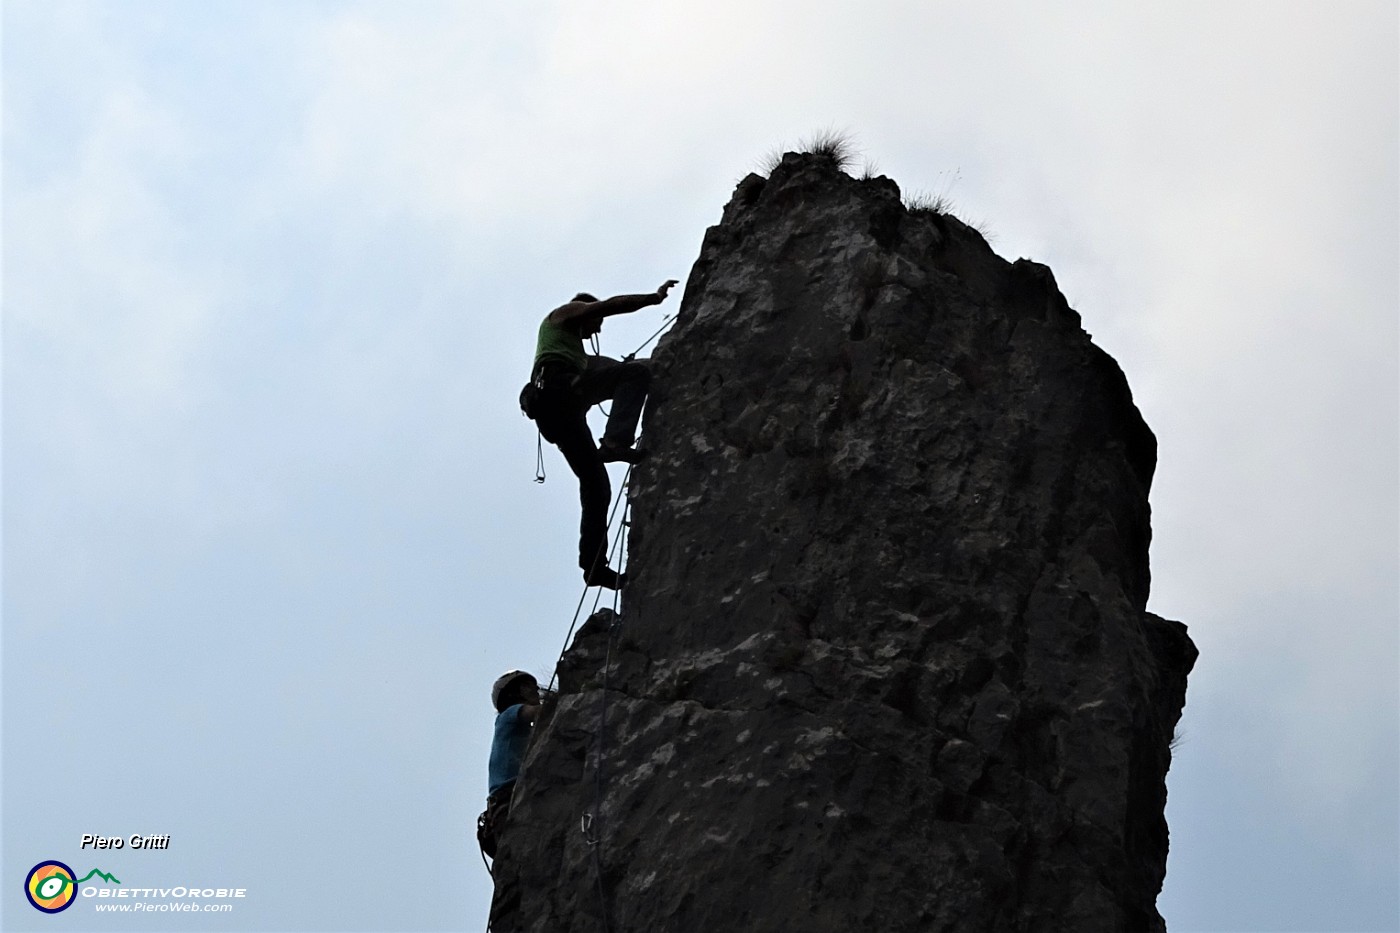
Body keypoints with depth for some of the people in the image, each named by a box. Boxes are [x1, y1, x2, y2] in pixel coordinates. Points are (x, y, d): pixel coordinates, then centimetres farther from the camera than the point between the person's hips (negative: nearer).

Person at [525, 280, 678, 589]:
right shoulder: (565, 313, 21)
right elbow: (613, 305, 8)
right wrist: (655, 297, 11)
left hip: (551, 415, 8)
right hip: (558, 386, -8)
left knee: (595, 484, 5)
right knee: (637, 372, -14)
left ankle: (594, 564, -1)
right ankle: (616, 441, -32)